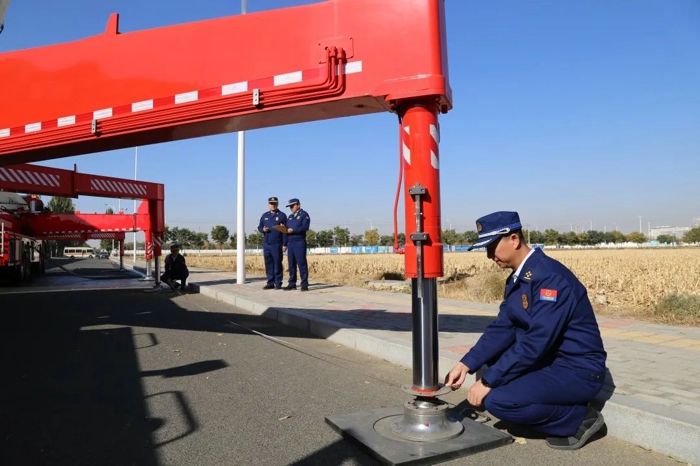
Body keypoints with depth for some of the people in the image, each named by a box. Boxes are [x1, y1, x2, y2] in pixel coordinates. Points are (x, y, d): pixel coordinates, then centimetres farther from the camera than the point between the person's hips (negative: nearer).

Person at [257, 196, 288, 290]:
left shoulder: (282, 215, 1)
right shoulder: (265, 215, 15)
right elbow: (259, 227, 19)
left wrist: (284, 244, -9)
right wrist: (263, 230, -6)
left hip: (277, 244, -4)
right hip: (266, 244, 5)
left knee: (277, 264, -2)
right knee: (268, 264, 7)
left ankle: (278, 283, 6)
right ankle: (270, 283, 14)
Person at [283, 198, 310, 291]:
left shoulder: (304, 214, 0)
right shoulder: (290, 216, 22)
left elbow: (305, 227, -13)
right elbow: (287, 228, 20)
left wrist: (293, 230, -19)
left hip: (299, 242, -7)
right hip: (290, 242, 7)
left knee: (301, 263, -8)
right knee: (291, 264, 7)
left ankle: (304, 284, -5)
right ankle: (292, 284, 12)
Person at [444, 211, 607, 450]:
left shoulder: (549, 276, -24)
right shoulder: (516, 278, 4)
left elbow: (535, 342, -28)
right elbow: (502, 329, 4)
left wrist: (487, 382, -22)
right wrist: (465, 365, -6)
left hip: (579, 370, -9)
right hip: (549, 359, 10)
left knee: (498, 400, -23)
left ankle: (579, 418, -1)